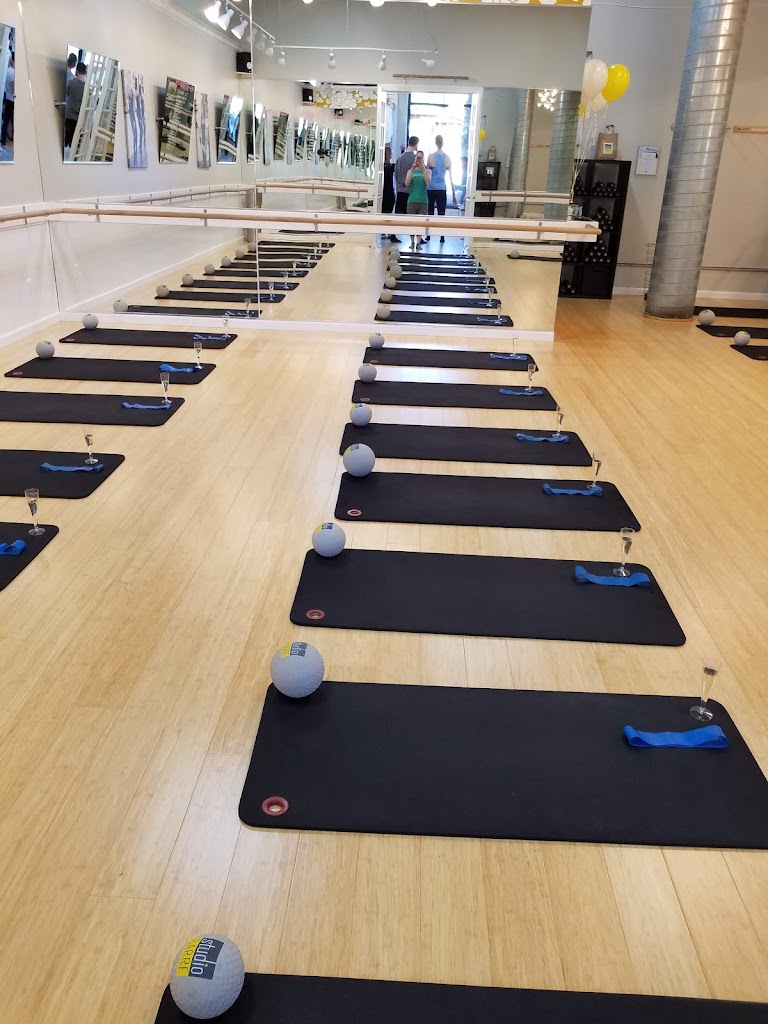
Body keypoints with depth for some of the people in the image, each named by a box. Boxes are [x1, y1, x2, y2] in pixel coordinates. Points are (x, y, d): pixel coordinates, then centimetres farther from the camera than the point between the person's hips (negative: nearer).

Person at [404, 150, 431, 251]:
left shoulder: (427, 171, 7)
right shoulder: (411, 171, 9)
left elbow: (428, 183, -10)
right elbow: (407, 183, -6)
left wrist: (423, 169, -17)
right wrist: (412, 169, -13)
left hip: (423, 201, -1)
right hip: (412, 200, 1)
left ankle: (418, 242, -1)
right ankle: (412, 242, 13)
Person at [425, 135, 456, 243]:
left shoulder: (431, 156, -3)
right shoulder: (448, 158, 1)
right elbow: (451, 177, 4)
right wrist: (454, 194, 9)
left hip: (431, 189, -1)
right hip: (442, 189, 1)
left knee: (430, 212, 9)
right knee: (441, 213, 1)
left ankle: (428, 235, 12)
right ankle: (442, 237, -4)